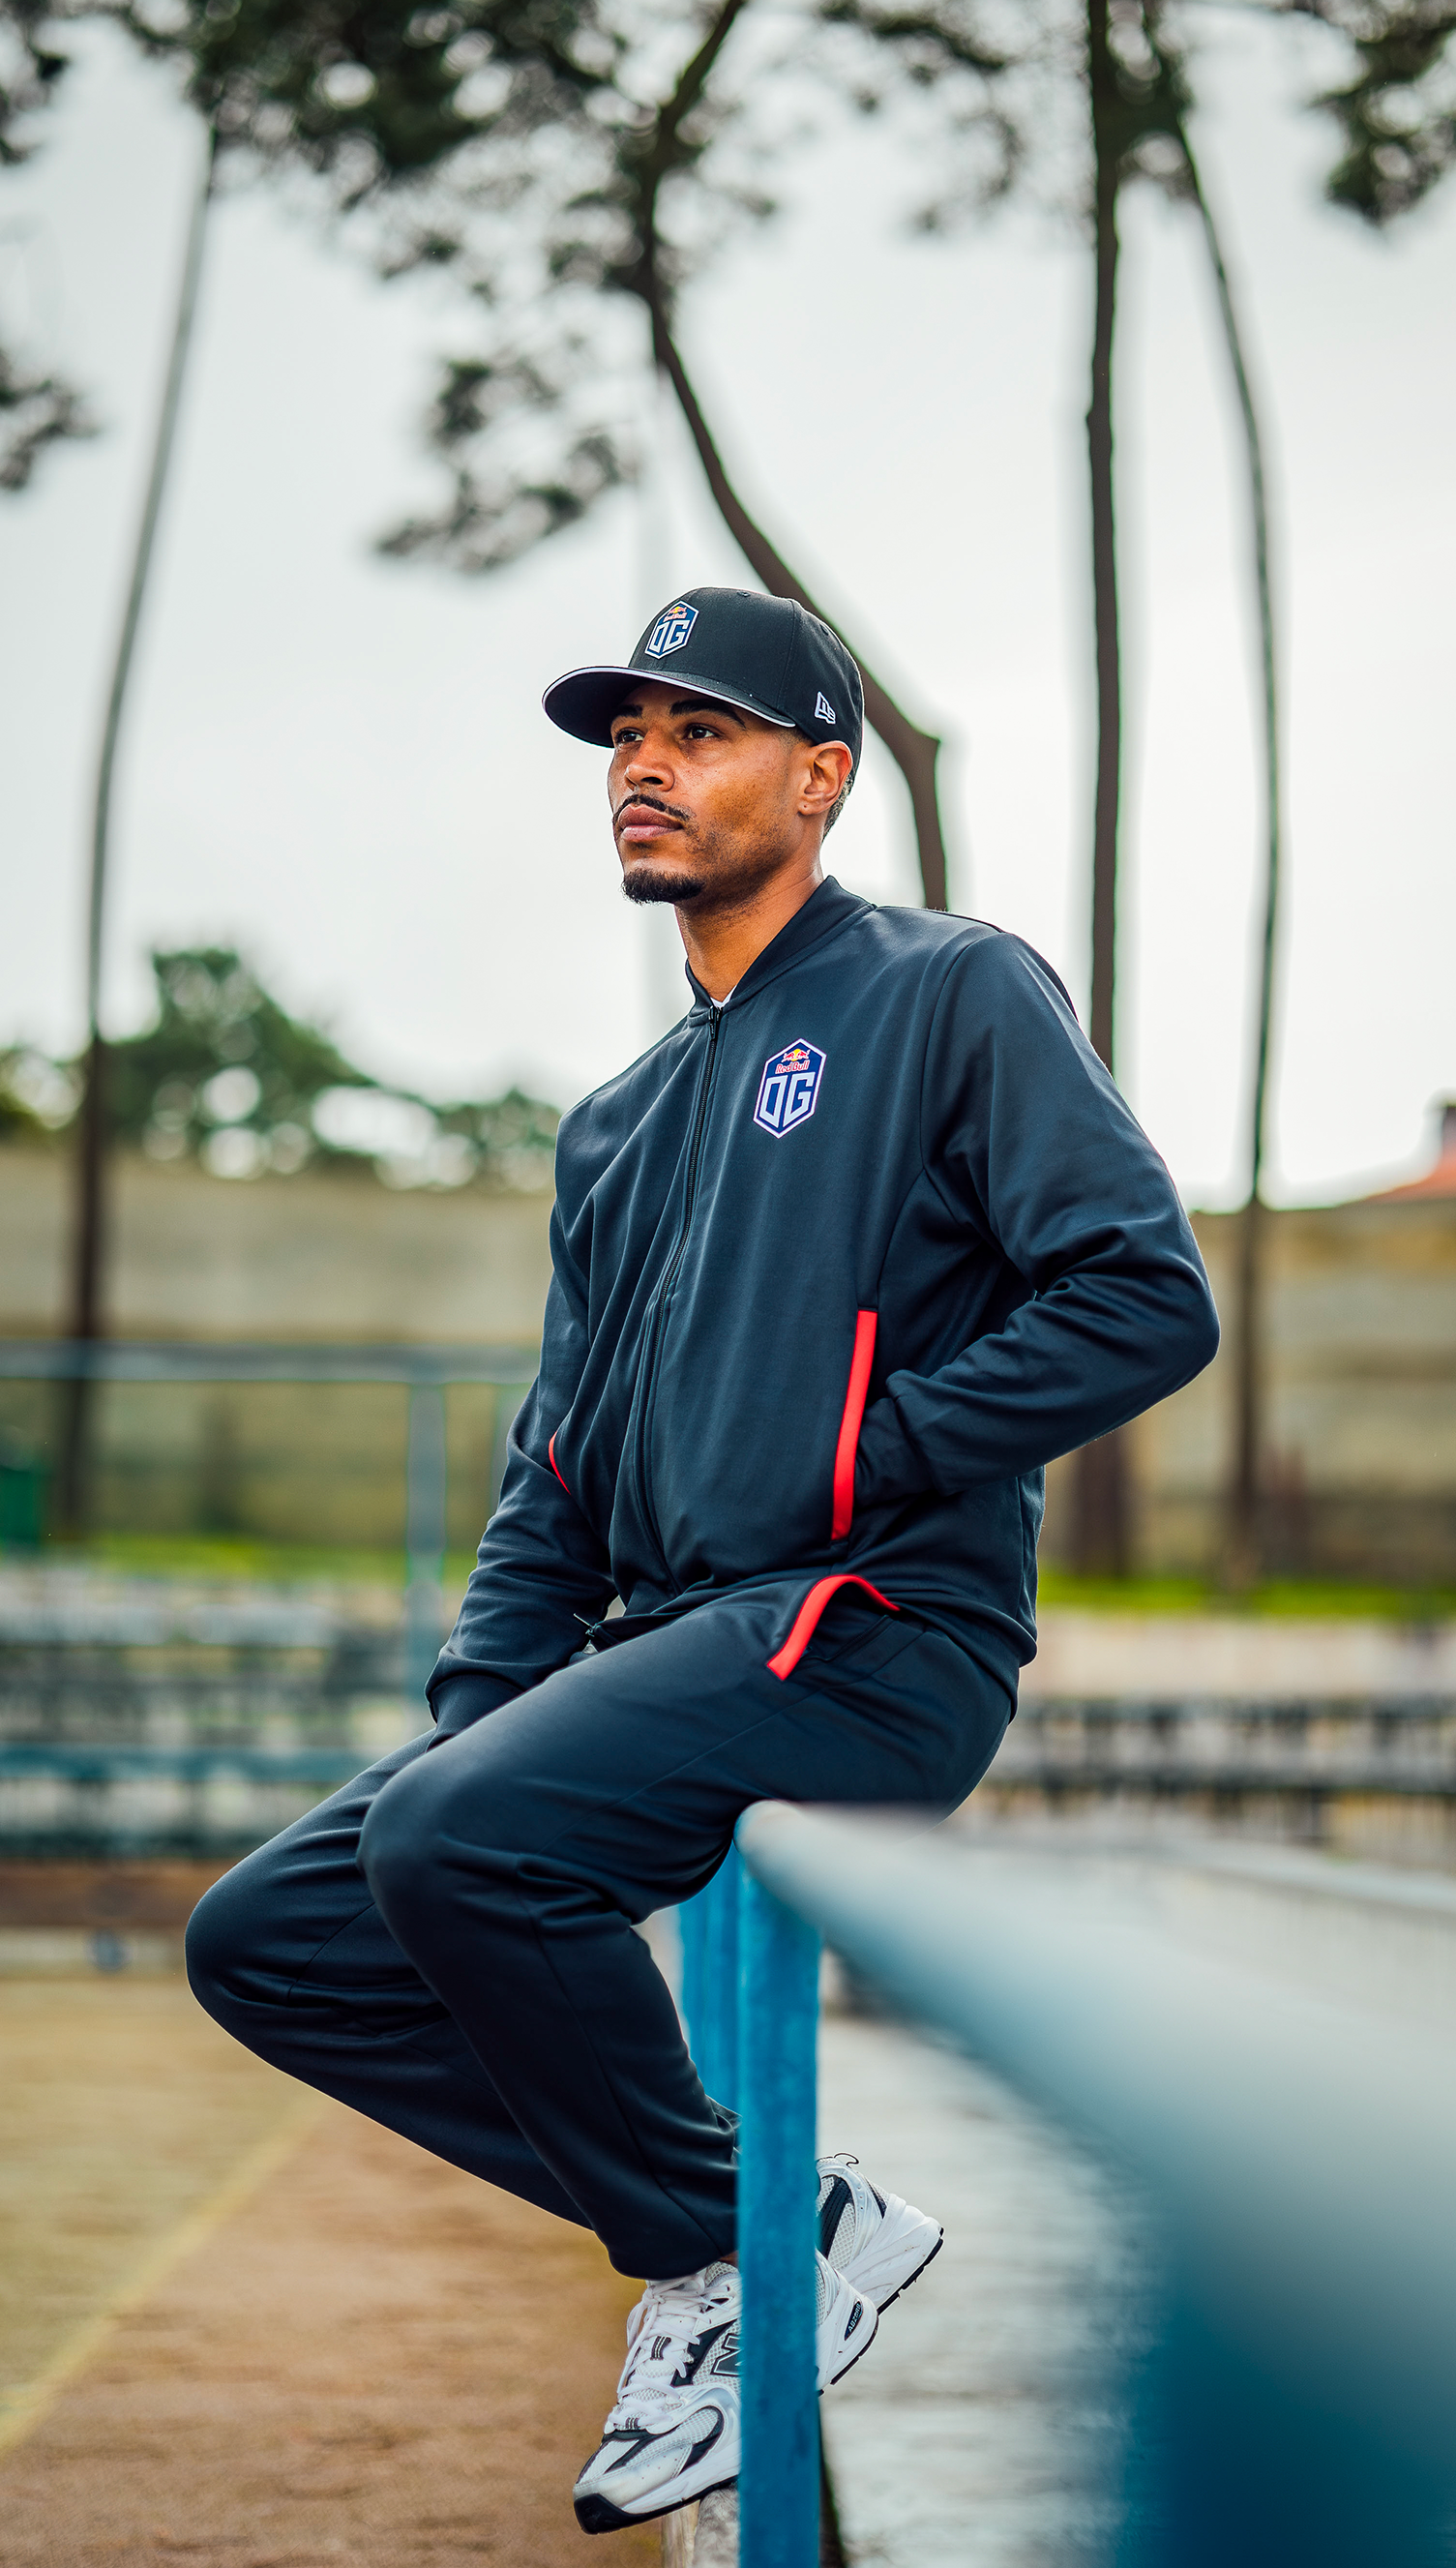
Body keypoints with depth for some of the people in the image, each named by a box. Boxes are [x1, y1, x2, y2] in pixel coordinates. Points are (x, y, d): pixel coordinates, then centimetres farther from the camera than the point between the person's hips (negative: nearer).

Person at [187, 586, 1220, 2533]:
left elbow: (1147, 1299, -10)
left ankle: (756, 2243, -10)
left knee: (457, 1846, -30)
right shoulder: (623, 1125, 24)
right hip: (662, 1647, 8)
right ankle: (703, 2227, 1)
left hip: (878, 1640, -8)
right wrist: (472, 1712, 8)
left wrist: (863, 1463, -13)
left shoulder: (953, 994, 2)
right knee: (270, 1937, -1)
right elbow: (560, 1471, 23)